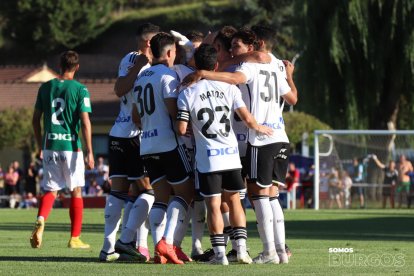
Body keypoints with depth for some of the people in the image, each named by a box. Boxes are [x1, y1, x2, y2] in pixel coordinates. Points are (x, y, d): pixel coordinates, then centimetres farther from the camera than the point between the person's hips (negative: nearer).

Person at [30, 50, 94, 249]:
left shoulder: (46, 87, 6)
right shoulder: (80, 90, -6)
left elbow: (36, 119, 10)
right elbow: (85, 122, -11)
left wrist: (40, 146, 21)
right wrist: (89, 152, -9)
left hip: (49, 145, 3)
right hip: (71, 146, -3)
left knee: (51, 190, 9)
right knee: (76, 191, 9)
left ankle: (41, 221, -21)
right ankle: (75, 238, 11)